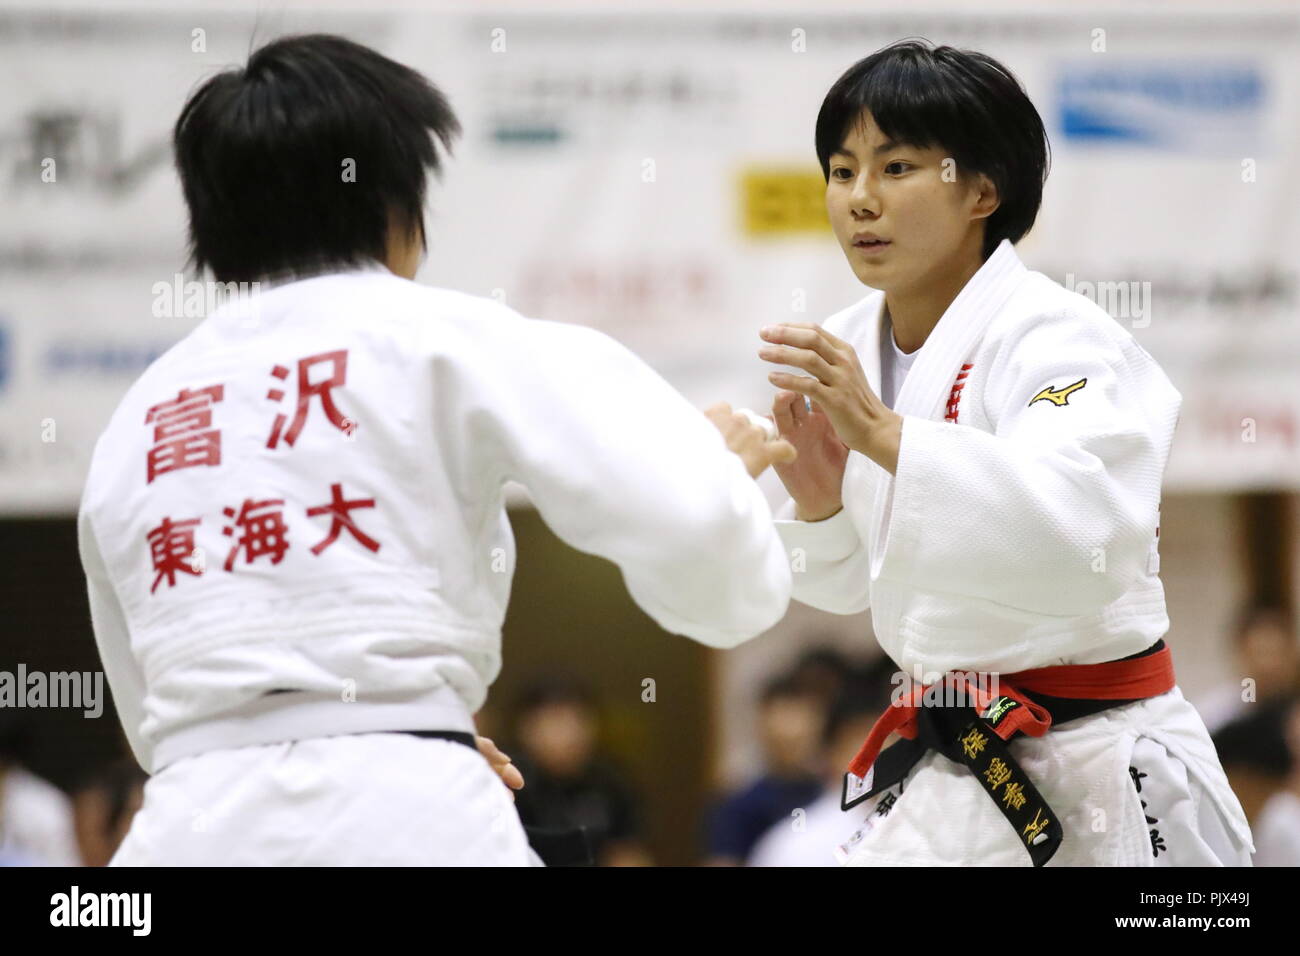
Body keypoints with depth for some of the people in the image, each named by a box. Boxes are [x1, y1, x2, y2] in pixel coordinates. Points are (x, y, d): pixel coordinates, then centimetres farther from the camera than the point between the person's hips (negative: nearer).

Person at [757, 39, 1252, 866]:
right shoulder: (847, 351, 4)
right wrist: (818, 501, -9)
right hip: (959, 766, 6)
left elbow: (1079, 536, -35)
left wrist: (882, 433, -42)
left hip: (1096, 765, -6)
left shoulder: (1060, 342, -17)